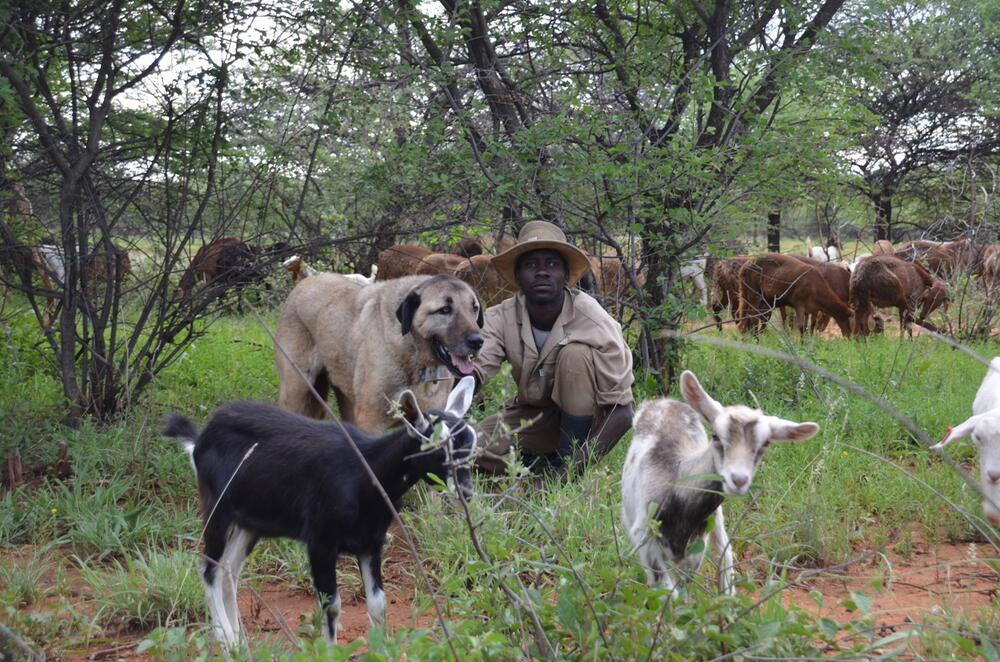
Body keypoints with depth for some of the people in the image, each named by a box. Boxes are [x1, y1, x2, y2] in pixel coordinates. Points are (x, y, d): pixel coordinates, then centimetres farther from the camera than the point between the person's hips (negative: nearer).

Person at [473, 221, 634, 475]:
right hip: (533, 414, 3)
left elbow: (621, 413, -24)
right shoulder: (502, 318, -15)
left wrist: (575, 464, -34)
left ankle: (567, 459, -19)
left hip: (585, 420, -2)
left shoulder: (593, 321, -25)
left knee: (575, 353, -30)